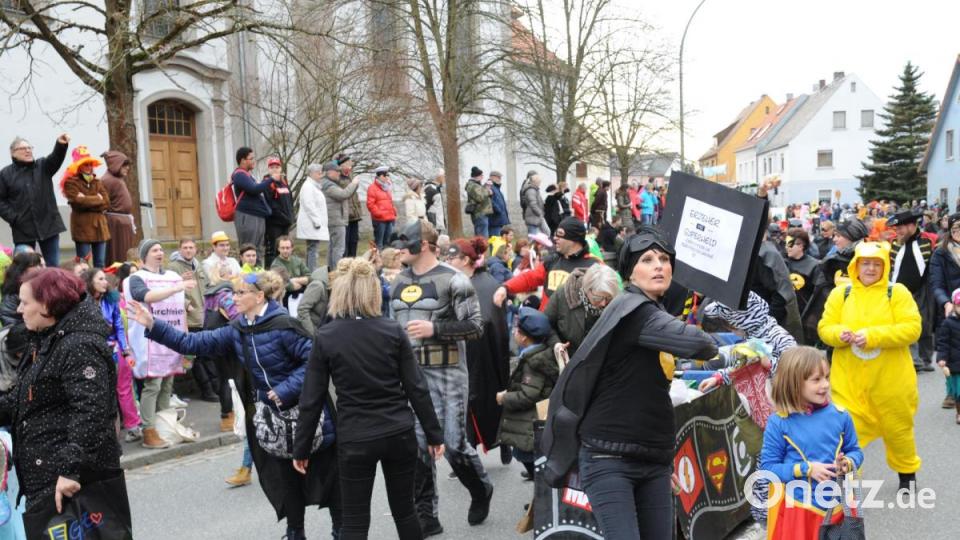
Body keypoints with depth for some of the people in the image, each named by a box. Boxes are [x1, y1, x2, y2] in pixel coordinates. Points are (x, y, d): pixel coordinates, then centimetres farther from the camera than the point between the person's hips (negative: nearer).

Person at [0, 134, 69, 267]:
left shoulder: (43, 166, 7)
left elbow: (56, 158, -14)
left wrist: (61, 144, -36)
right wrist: (13, 218, -10)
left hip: (49, 225, 1)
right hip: (23, 229, -1)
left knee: (54, 266, 4)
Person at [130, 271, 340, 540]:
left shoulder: (282, 325, -20)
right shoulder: (237, 330, 2)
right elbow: (194, 343, 1)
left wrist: (286, 390, -24)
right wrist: (153, 325, -6)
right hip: (273, 413, 7)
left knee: (326, 473, 7)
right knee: (285, 478, 15)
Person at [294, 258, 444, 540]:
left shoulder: (326, 338, -5)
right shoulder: (393, 330, -3)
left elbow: (311, 400, -4)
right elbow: (416, 388, -3)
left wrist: (301, 448, 6)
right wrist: (433, 434, 5)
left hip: (354, 439, -2)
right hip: (399, 433, 2)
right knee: (404, 510, 19)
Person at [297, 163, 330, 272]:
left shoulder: (315, 186, 21)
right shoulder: (308, 186, -11)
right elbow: (309, 205, -19)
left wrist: (320, 221, 20)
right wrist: (317, 221, -20)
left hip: (317, 223, 10)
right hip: (312, 225, -10)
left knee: (312, 250, 11)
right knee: (313, 249, -12)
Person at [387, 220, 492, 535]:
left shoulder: (452, 280, -7)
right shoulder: (399, 283, 13)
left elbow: (475, 327, -10)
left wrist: (434, 328, -20)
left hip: (447, 374, -5)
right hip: (410, 374, 6)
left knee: (454, 443, -2)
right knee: (417, 446, 5)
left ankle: (481, 491, 28)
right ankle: (426, 516, 17)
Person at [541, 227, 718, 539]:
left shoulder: (655, 315, 14)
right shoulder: (632, 309, -13)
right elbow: (696, 343, -23)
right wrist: (710, 347, -4)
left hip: (654, 461, 8)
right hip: (609, 458, -8)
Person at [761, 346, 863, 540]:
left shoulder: (840, 416, -3)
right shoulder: (779, 423, -12)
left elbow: (855, 451, 9)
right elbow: (768, 467, -9)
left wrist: (847, 463, -12)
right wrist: (806, 469, -16)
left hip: (837, 506, 3)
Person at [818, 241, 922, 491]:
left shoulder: (897, 292, -3)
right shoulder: (840, 293, 2)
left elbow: (912, 328, -12)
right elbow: (825, 327, 2)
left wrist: (873, 335, -23)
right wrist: (839, 334, -21)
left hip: (890, 379, 0)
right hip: (849, 379, 1)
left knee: (897, 426, 17)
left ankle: (907, 470, 41)